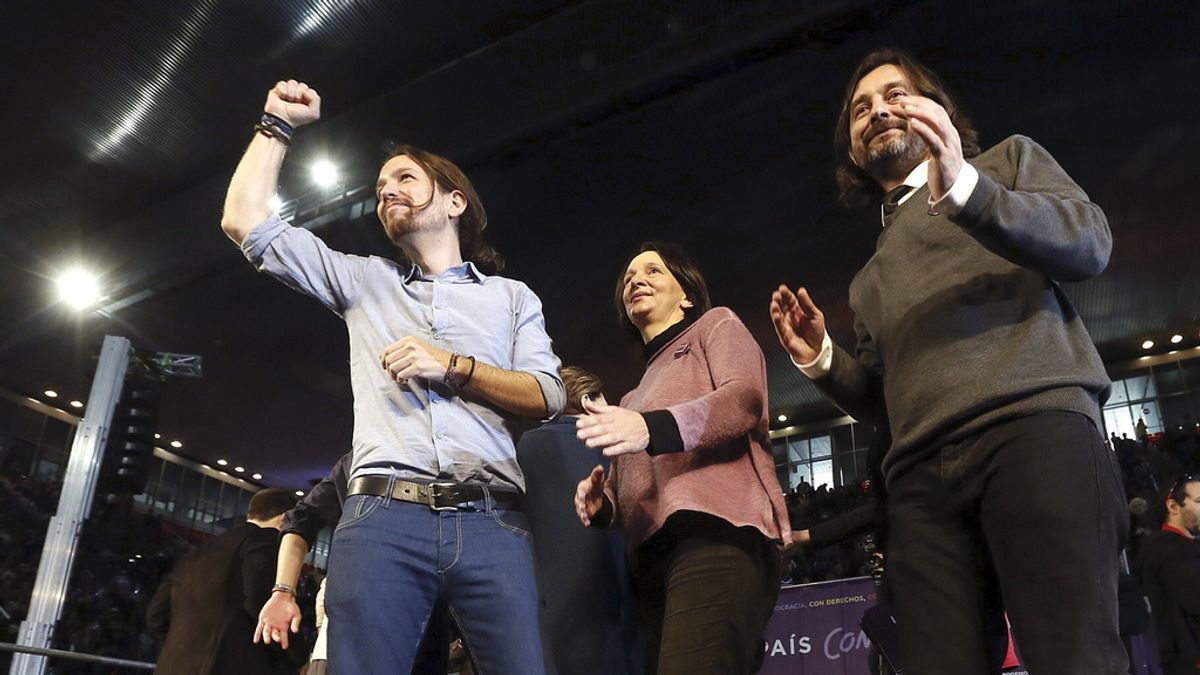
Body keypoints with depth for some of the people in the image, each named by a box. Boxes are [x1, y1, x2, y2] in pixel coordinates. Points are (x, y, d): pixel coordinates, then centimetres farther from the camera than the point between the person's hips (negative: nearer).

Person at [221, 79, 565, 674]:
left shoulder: (512, 296, 20)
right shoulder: (364, 281, 23)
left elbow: (546, 397, 7)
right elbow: (246, 221, 18)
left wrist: (453, 366, -4)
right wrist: (279, 123, 23)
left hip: (492, 521, 0)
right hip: (384, 516, 1)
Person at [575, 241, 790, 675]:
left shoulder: (716, 325, 17)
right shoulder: (636, 396, 35)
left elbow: (743, 397, -6)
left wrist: (652, 429, -23)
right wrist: (600, 503, 6)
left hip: (717, 531, -7)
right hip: (653, 557, 7)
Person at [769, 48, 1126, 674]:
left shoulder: (1009, 160, 22)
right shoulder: (871, 277, 33)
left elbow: (1089, 242, 2)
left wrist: (964, 189, -12)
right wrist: (822, 361, 10)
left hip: (1035, 423, -4)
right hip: (922, 477, 4)